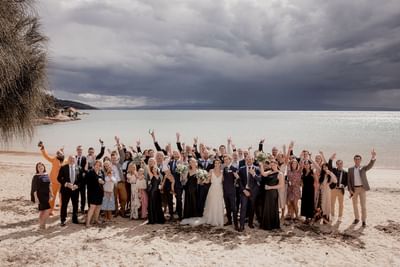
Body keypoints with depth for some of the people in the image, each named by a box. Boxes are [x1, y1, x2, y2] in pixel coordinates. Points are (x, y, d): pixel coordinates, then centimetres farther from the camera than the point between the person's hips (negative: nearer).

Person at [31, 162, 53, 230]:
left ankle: (41, 225, 22)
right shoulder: (36, 177, -9)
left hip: (46, 195, 6)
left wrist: (50, 193, 14)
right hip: (40, 195, -6)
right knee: (47, 210, -11)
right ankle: (42, 224, 3)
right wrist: (36, 197, -15)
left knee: (42, 210, 13)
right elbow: (34, 188, -11)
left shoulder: (46, 175, 8)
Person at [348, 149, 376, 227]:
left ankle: (364, 220, 7)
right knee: (355, 204, 10)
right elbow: (349, 180, 4)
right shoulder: (350, 169, 5)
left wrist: (373, 157, -37)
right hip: (354, 189, 2)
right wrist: (350, 189, -7)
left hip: (362, 188, -2)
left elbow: (370, 165, -19)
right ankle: (357, 218, 24)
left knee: (363, 205, 0)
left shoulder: (363, 168, 1)